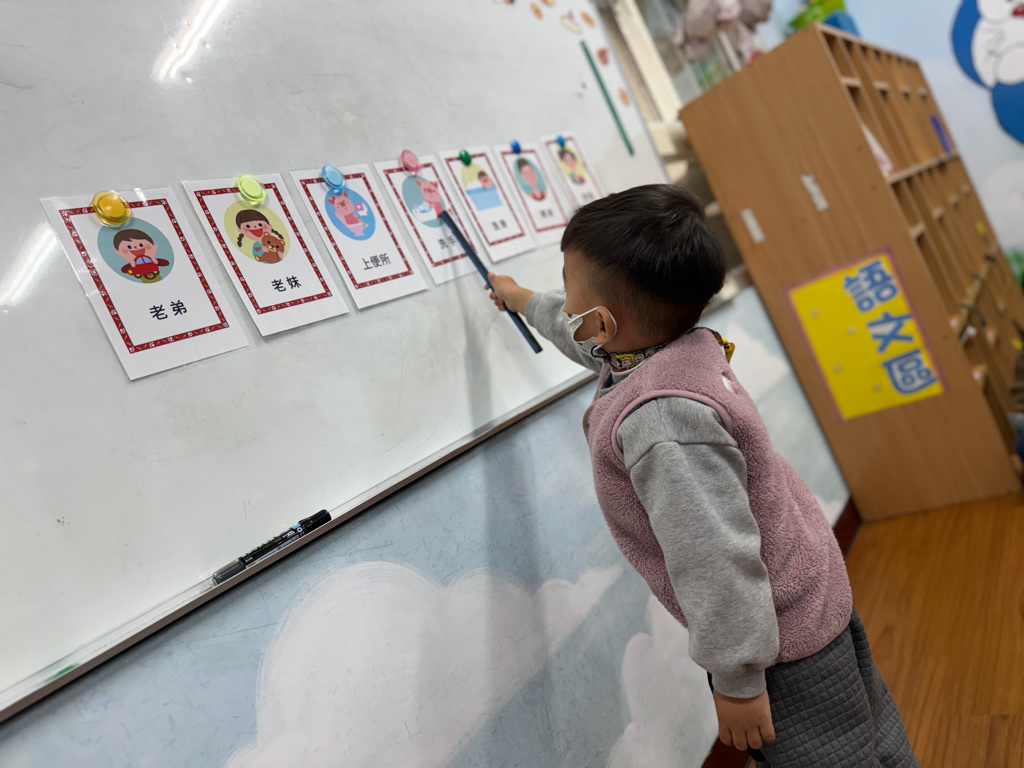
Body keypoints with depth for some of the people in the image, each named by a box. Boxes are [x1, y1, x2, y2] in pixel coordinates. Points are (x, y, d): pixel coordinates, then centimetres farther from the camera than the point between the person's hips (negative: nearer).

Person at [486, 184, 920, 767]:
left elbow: (715, 557, -35)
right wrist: (525, 301, 30)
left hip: (781, 637, -9)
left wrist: (737, 678, -22)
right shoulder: (688, 344, -6)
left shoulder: (659, 420, -37)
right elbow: (586, 340, 15)